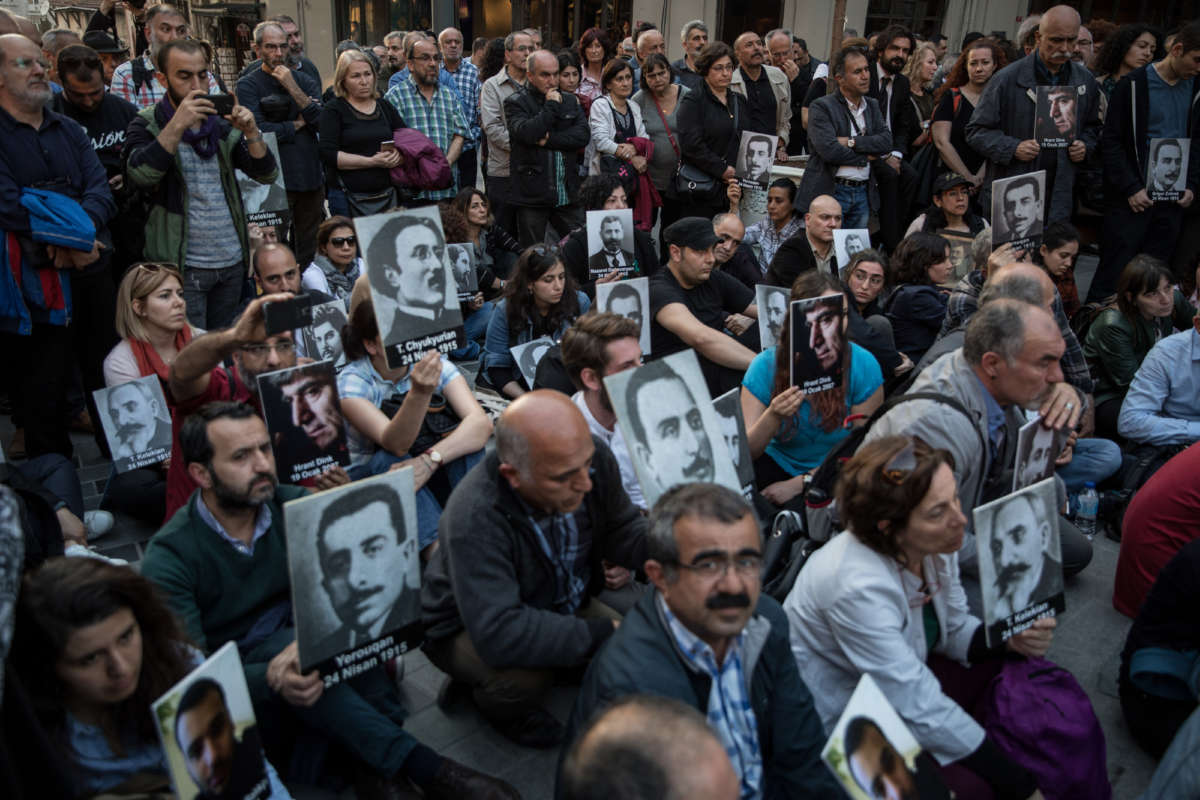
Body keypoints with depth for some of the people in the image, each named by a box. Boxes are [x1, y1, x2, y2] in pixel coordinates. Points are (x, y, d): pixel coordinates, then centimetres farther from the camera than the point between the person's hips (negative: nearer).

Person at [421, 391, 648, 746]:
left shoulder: (591, 457, -23)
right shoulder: (475, 517, -40)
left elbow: (622, 531, -8)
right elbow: (499, 633, -44)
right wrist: (603, 634, -40)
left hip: (562, 604, 6)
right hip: (469, 627, -6)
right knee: (524, 674, -34)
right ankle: (498, 706, 4)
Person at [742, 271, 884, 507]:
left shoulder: (863, 365, -11)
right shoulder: (766, 365, -11)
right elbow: (745, 451, -14)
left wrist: (799, 484, -13)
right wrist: (773, 417, -34)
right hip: (778, 466, 0)